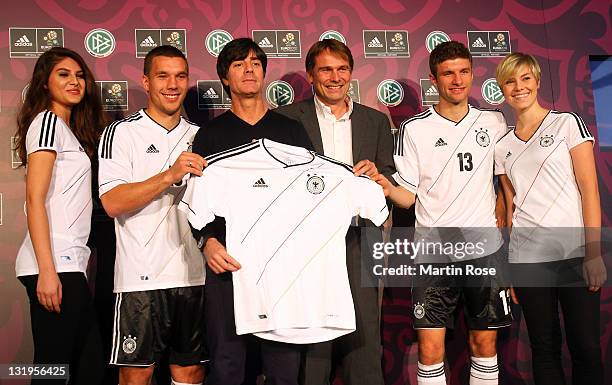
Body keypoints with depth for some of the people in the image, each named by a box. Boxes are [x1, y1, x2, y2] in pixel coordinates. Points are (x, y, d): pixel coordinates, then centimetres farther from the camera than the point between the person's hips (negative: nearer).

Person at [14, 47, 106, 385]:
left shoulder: (70, 130, 21)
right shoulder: (47, 121, -4)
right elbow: (35, 199, -13)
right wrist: (47, 270, -20)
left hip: (69, 264, 9)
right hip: (55, 265, -9)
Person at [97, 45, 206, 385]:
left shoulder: (198, 136, 14)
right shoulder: (122, 133, 0)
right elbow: (112, 202, -12)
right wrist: (171, 175, -21)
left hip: (193, 274, 4)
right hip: (142, 277, -4)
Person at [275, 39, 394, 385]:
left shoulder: (376, 121, 13)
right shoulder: (286, 119, 4)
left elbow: (390, 183, 14)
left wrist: (376, 175, -7)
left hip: (358, 243, 2)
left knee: (364, 341, 3)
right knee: (310, 350, 3)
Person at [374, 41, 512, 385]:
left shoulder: (494, 121, 7)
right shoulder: (414, 128, 0)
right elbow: (409, 195, 0)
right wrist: (386, 187, -19)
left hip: (486, 248, 2)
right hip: (433, 251, -2)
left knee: (485, 343, 11)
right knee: (430, 349, -2)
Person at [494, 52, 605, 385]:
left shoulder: (567, 123, 2)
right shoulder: (502, 146, 11)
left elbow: (589, 189, -3)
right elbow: (511, 207, 11)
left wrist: (593, 254, -10)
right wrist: (510, 269, 6)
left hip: (575, 254, -2)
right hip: (527, 259, 3)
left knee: (586, 348, 0)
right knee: (544, 350, 8)